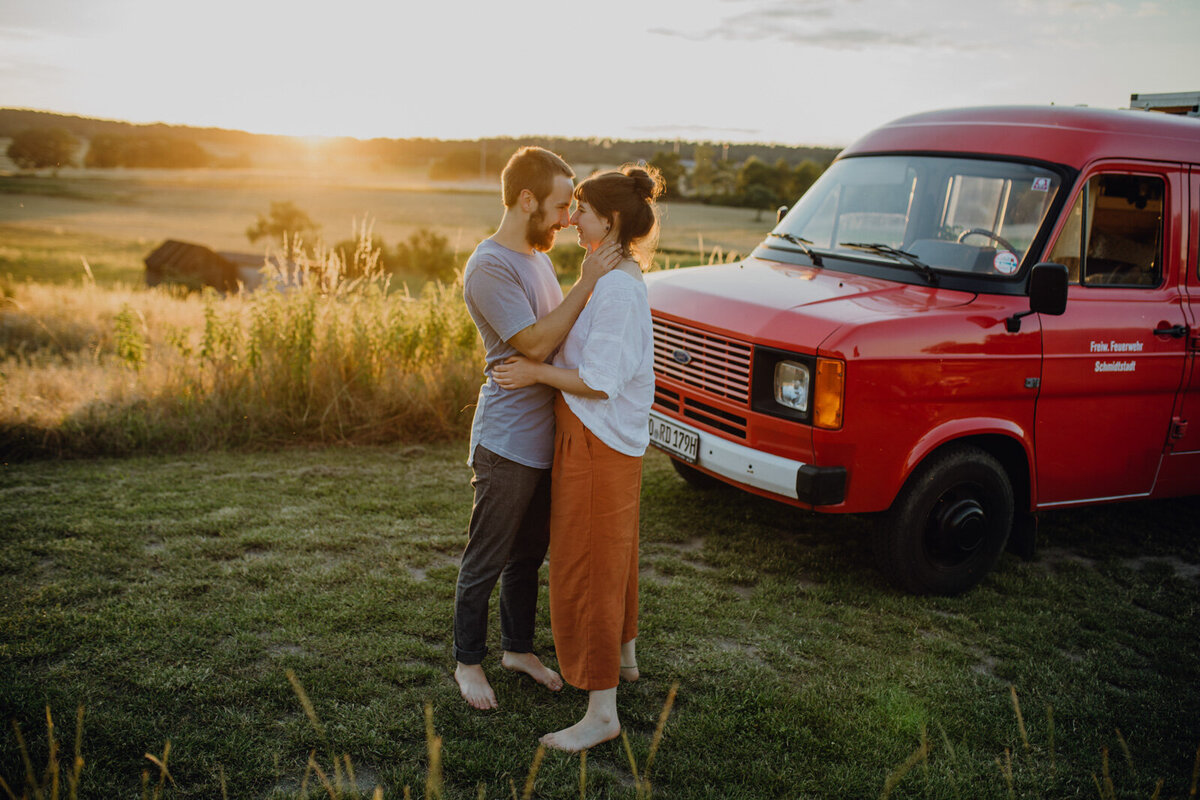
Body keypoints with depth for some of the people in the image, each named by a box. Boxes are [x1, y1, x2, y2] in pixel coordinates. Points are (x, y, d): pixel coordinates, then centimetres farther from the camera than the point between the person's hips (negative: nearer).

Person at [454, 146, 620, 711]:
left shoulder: (537, 256, 11)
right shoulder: (489, 267, -19)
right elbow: (535, 343, -24)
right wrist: (586, 284, -23)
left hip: (546, 436, 9)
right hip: (507, 442, -9)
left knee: (529, 553, 21)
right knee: (485, 561, 7)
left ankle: (518, 648, 37)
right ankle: (468, 661, 26)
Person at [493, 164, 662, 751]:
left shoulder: (617, 289, -22)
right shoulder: (617, 279, 9)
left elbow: (599, 382, -24)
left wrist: (536, 373, -15)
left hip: (597, 446, -10)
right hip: (613, 442, 10)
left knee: (586, 570, -2)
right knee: (614, 555, 25)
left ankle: (602, 712, 8)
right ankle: (624, 657, 45)